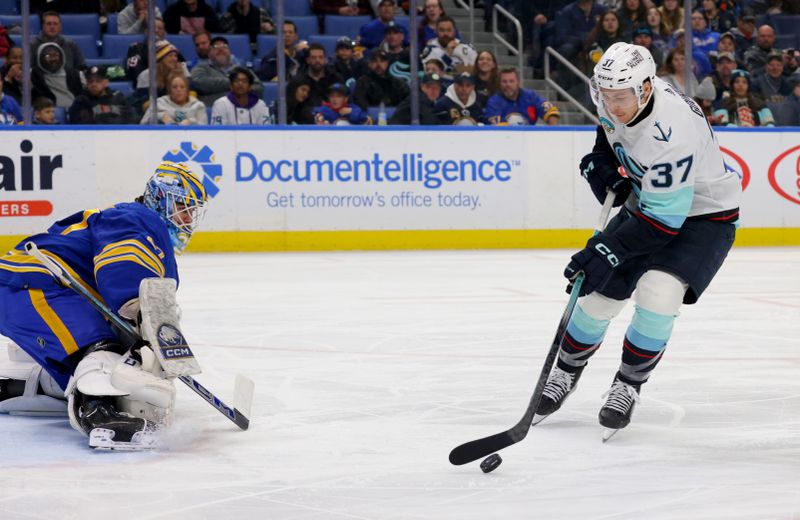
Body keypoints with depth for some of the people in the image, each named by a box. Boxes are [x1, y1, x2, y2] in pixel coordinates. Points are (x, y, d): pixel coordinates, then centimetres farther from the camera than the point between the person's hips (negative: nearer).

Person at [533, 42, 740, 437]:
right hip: (646, 201, 7)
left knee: (657, 293, -27)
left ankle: (628, 387, -4)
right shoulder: (620, 93, -16)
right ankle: (565, 375, 27)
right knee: (598, 293, 3)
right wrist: (601, 160, -3)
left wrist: (609, 251, -34)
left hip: (704, 215, -7)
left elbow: (664, 219, -33)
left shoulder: (670, 135, -38)